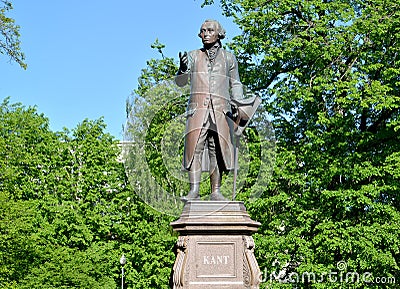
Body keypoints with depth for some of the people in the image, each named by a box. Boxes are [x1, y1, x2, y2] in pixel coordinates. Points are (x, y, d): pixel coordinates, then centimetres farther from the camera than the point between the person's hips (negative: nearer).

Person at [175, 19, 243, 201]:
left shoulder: (228, 58, 18)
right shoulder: (193, 56, 17)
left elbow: (235, 84, 21)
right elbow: (180, 82, 11)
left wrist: (237, 102, 3)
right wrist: (182, 69, -11)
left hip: (221, 109, 0)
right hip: (197, 107, 0)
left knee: (217, 150, -4)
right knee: (194, 147, -12)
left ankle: (215, 192, -2)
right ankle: (194, 191, -16)